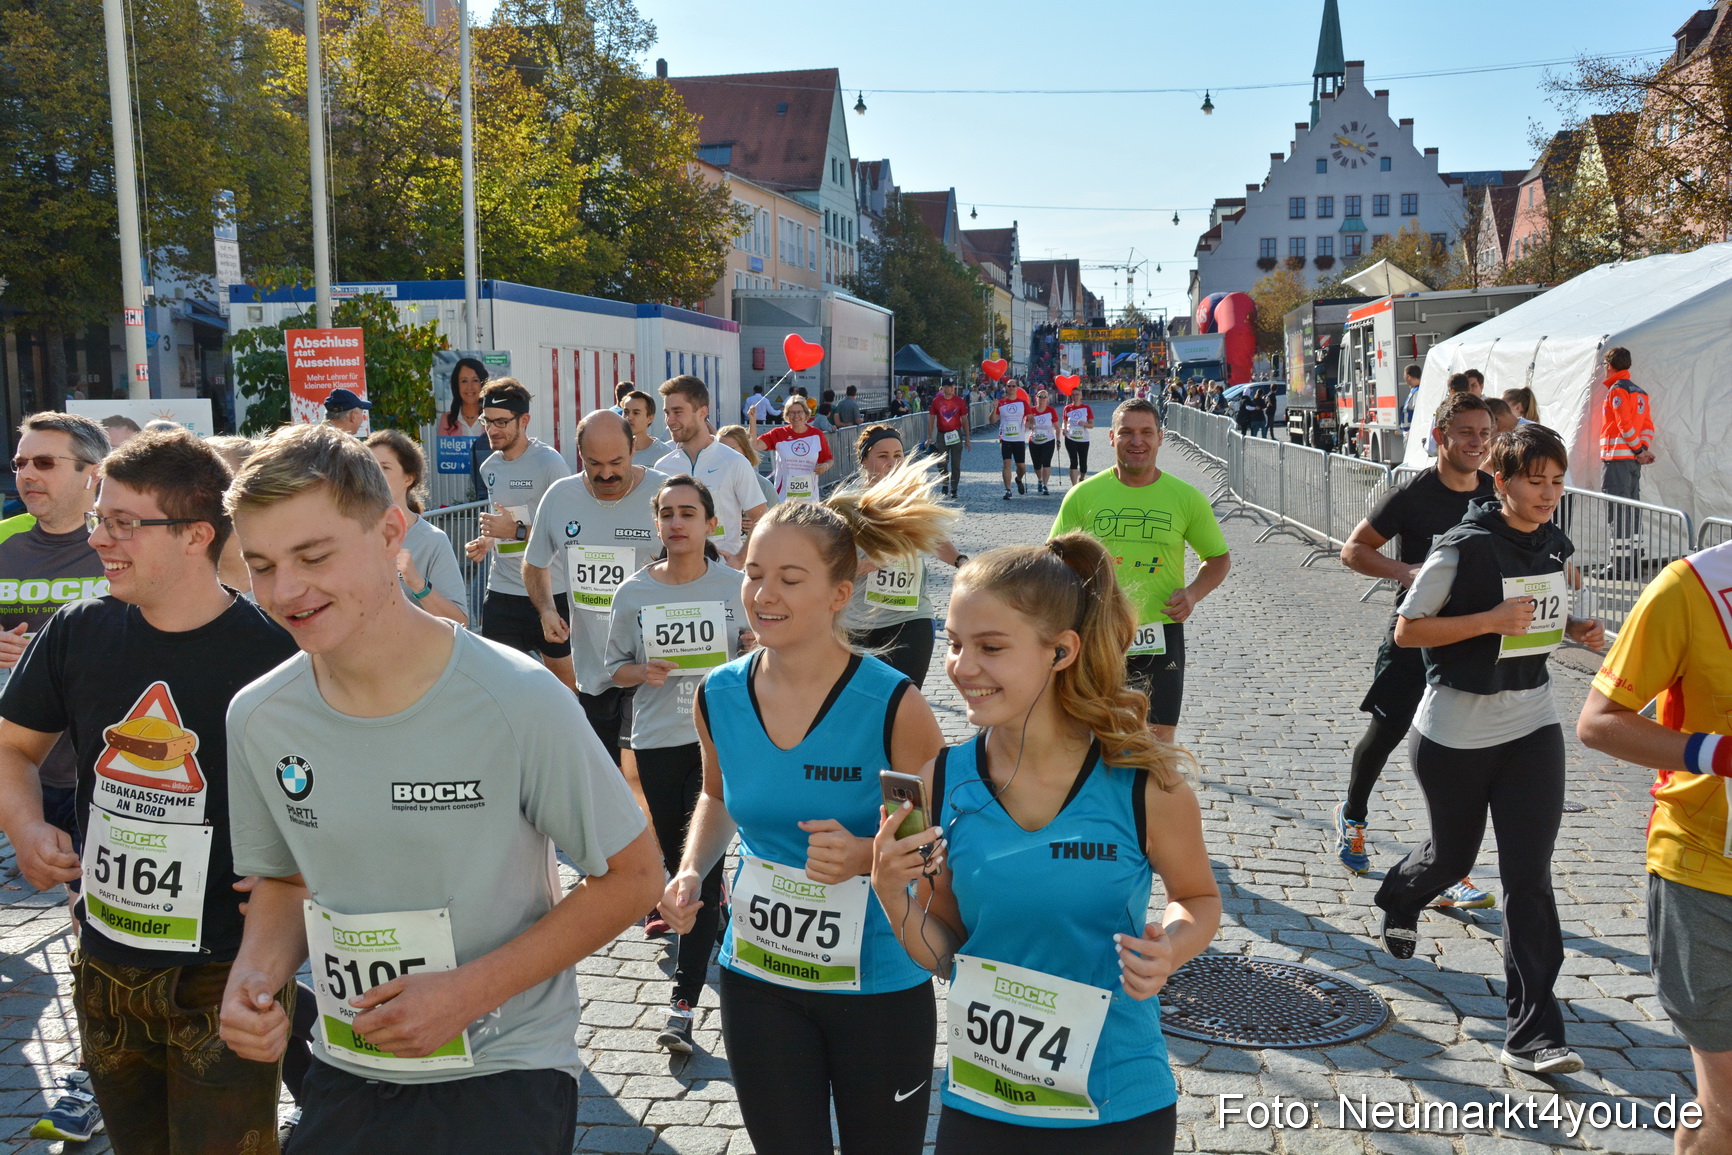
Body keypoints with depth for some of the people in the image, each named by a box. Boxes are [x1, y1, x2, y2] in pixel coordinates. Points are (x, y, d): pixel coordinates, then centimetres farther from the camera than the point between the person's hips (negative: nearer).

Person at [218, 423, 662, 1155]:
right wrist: (255, 977, -10)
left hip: (504, 1073, -4)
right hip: (346, 1077, 4)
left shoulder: (521, 702, -21)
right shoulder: (257, 719, -6)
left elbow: (632, 875, -12)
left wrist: (469, 991, -19)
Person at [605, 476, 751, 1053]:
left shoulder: (736, 588, -1)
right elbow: (616, 668, 9)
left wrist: (756, 651, -13)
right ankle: (716, 905, 51)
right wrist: (644, 671, -12)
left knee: (703, 865, -9)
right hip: (657, 741, 3)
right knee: (676, 859, 15)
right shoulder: (634, 592, 2)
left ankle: (683, 1005, -5)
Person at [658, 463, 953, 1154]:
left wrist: (867, 855, -28)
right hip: (758, 978, 3)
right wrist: (691, 873, -3)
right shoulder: (718, 697, -7)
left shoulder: (893, 707, -20)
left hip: (878, 986, -3)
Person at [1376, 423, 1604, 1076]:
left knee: (1529, 877, -3)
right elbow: (1406, 630, -15)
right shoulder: (1464, 549, -16)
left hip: (1532, 728, 4)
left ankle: (1533, 1034, 0)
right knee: (1453, 857, 15)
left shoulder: (1555, 546, 4)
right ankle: (1399, 895, 53)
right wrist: (1491, 619, -24)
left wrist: (1575, 629, 0)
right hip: (1456, 733, -4)